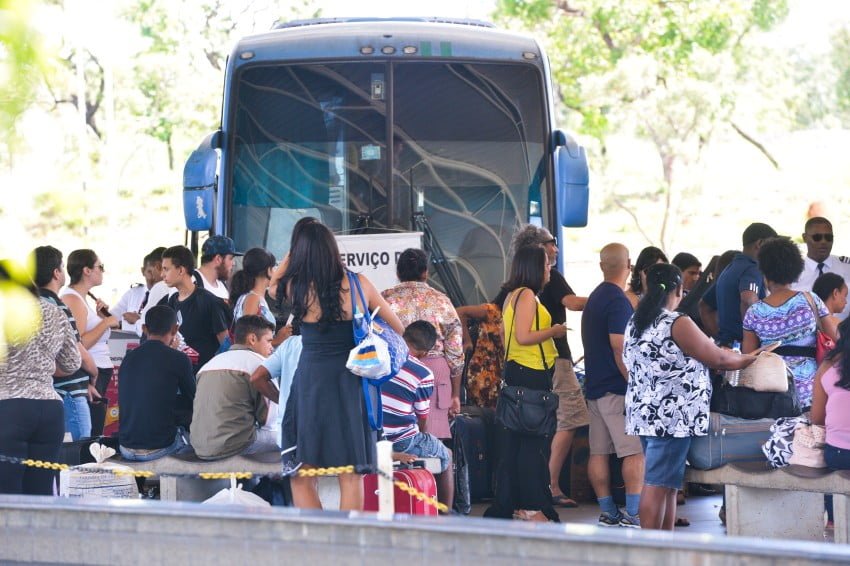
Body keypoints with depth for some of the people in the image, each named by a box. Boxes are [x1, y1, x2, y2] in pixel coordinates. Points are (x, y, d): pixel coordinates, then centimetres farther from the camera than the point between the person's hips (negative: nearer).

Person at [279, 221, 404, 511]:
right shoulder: (358, 284, -1)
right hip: (350, 382, 2)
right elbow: (398, 328, 10)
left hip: (310, 381, -1)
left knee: (301, 474, 7)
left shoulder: (294, 287, -4)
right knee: (351, 475, 7)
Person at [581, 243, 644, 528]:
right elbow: (620, 348, -20)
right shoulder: (618, 301, -13)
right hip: (617, 388, -9)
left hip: (595, 387, 9)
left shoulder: (594, 298, 16)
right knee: (636, 451, -7)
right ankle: (633, 515, -12)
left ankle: (608, 513, 11)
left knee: (599, 452, 7)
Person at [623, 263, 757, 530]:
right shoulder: (678, 324, -13)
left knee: (667, 485, 14)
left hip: (643, 413, 8)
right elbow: (718, 359, -7)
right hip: (671, 416, -8)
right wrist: (748, 359, 13)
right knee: (658, 485, -8)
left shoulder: (634, 324, 11)